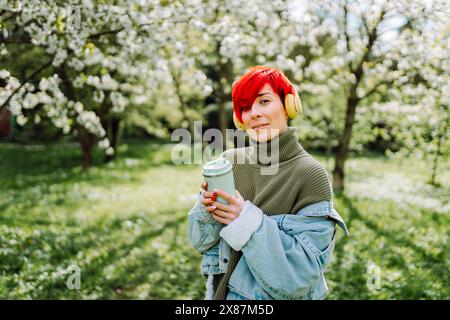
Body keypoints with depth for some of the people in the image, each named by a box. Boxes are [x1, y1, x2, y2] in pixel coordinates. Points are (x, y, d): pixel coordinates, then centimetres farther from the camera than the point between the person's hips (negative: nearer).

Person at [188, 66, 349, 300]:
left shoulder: (311, 175, -18)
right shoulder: (229, 161, -6)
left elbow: (305, 270, -20)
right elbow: (201, 240, 1)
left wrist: (248, 221, -27)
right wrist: (207, 209, -18)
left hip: (278, 295, -3)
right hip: (221, 290, 4)